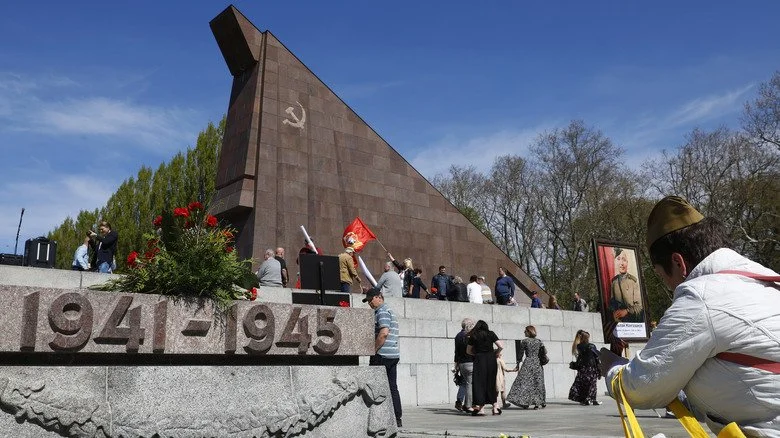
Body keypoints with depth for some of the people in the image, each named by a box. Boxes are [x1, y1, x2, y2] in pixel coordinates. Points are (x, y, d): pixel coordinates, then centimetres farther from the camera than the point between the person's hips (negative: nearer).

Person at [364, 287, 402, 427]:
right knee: (392, 387, 8)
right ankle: (397, 418, 8)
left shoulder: (382, 311, -9)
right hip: (394, 354, 10)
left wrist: (373, 350, -16)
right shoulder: (391, 311, 22)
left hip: (382, 354, -10)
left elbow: (384, 332, -23)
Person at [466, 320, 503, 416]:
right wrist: (496, 353, 16)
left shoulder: (473, 336, 5)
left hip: (479, 360, -1)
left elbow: (468, 351, 12)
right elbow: (501, 346, -1)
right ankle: (495, 407, 13)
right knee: (492, 383, 11)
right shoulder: (491, 334, 5)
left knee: (479, 383, 2)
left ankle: (479, 407, -4)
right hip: (491, 360, 2)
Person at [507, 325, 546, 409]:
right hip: (537, 363, 4)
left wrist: (518, 365, 9)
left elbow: (520, 354, 1)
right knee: (538, 383, 11)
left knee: (525, 382, -3)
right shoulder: (539, 341, 7)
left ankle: (525, 402, -9)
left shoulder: (524, 341, -3)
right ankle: (540, 402, 11)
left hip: (528, 363, -4)